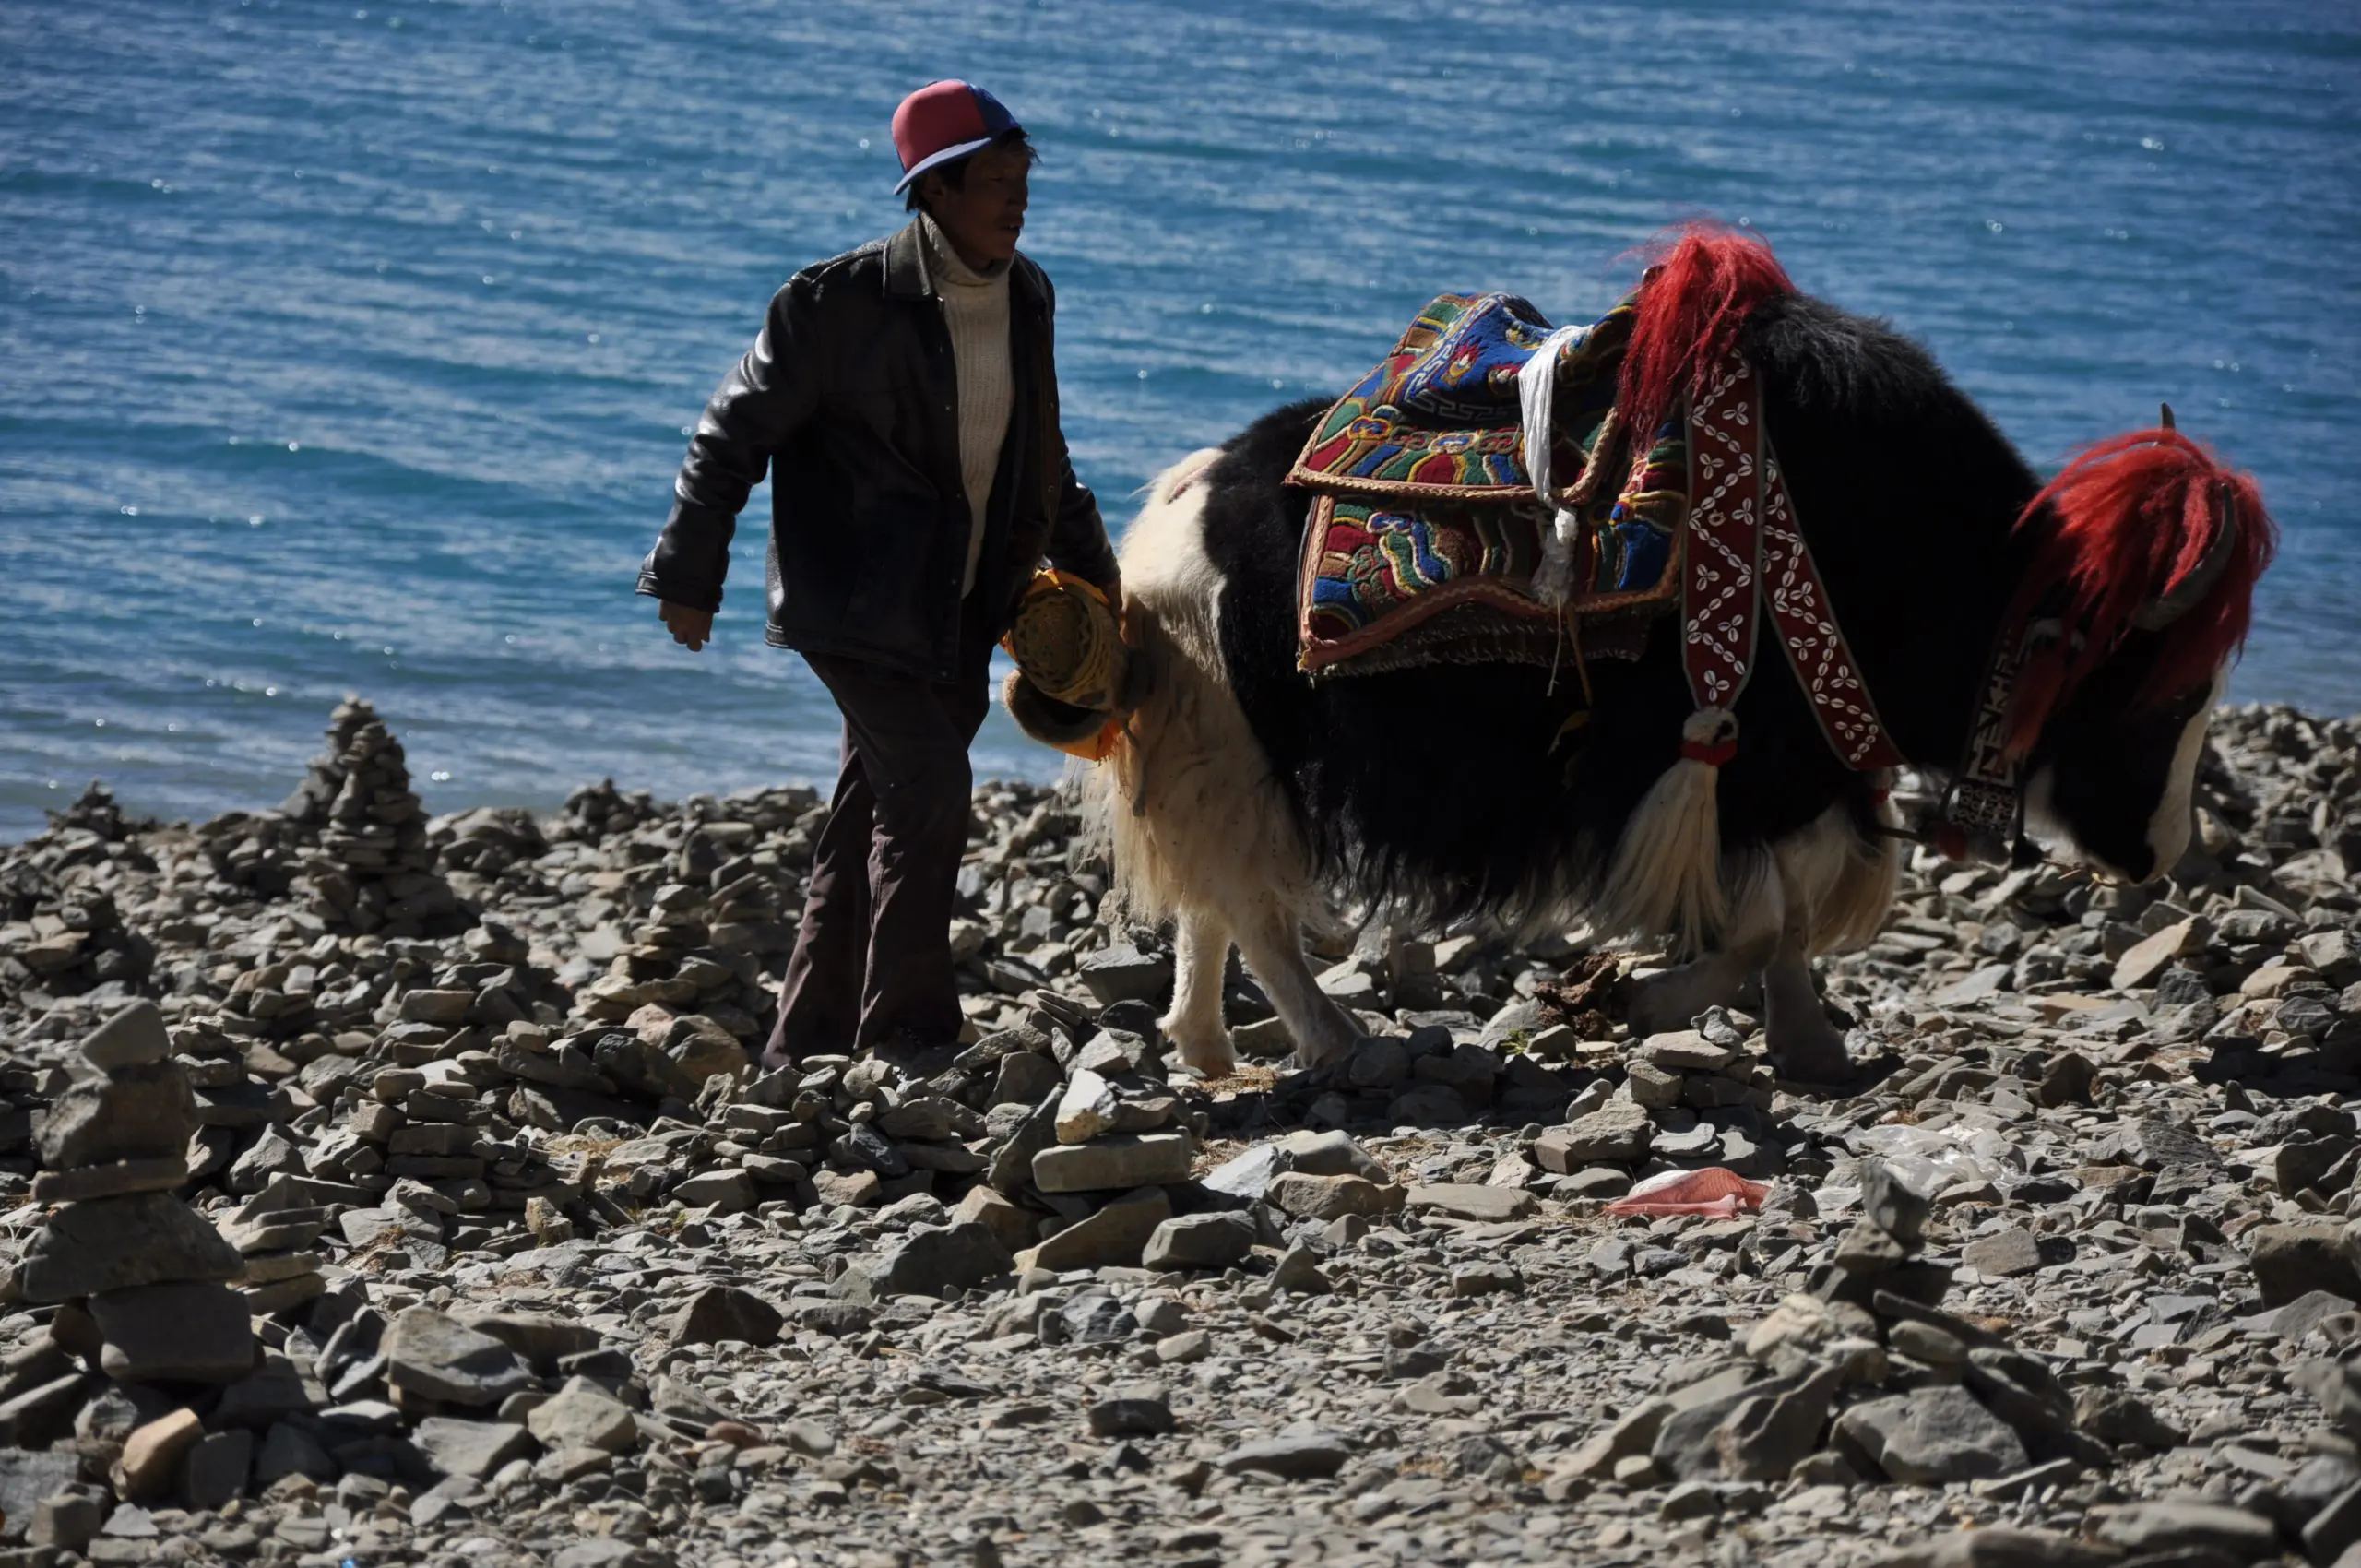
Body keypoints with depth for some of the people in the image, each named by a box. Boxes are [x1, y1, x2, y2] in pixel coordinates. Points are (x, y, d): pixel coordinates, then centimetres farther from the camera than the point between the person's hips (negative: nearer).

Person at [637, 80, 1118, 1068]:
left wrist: (1087, 567, 24)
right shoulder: (841, 303, -14)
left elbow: (1037, 455, 21)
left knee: (873, 821, 9)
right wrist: (690, 572, -7)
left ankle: (807, 1046, 16)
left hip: (957, 612, 7)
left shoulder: (1025, 298, 6)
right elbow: (736, 432, -8)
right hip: (856, 604, -7)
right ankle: (908, 1040, -10)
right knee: (927, 786, -17)